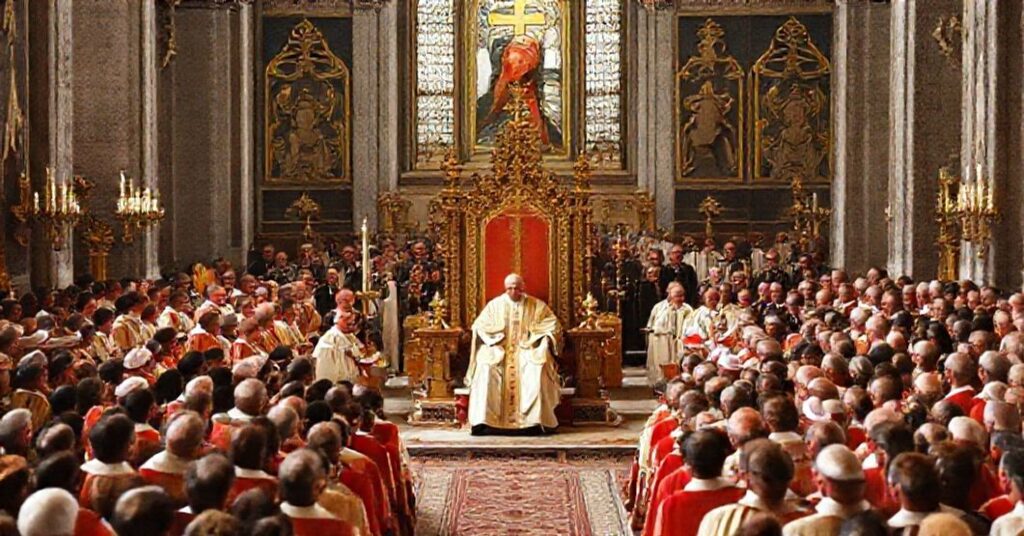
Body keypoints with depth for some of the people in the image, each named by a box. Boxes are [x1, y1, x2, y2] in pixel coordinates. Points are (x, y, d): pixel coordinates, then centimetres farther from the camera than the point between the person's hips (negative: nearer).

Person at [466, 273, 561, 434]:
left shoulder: (536, 305, 8)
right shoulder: (495, 304, 10)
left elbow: (552, 324, 7)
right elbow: (479, 325, 8)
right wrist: (493, 339, -9)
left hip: (527, 349, -1)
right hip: (499, 350, 1)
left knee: (536, 369, -34)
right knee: (485, 369, -31)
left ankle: (535, 419, -35)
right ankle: (482, 419, -33)